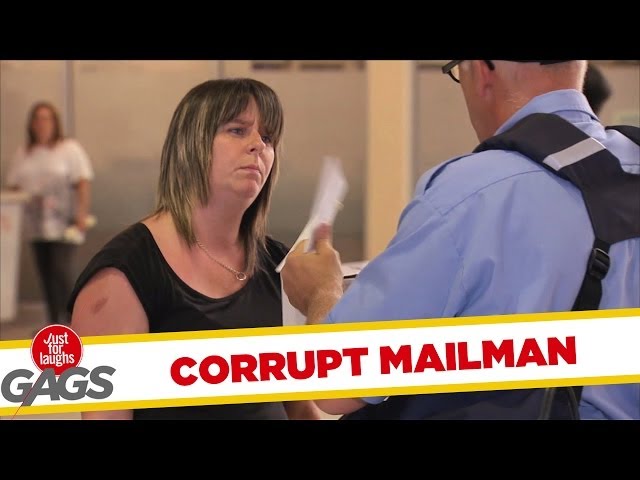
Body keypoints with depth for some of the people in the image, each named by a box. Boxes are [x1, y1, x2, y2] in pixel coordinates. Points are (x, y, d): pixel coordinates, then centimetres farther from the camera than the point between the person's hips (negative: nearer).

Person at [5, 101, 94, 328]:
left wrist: (82, 213, -17)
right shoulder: (23, 154, 13)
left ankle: (69, 321, -7)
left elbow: (83, 183, -8)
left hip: (63, 225, -5)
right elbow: (13, 186, 14)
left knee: (62, 271, -13)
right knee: (45, 274, 6)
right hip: (36, 225, 5)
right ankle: (53, 322, 13)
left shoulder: (70, 149, -1)